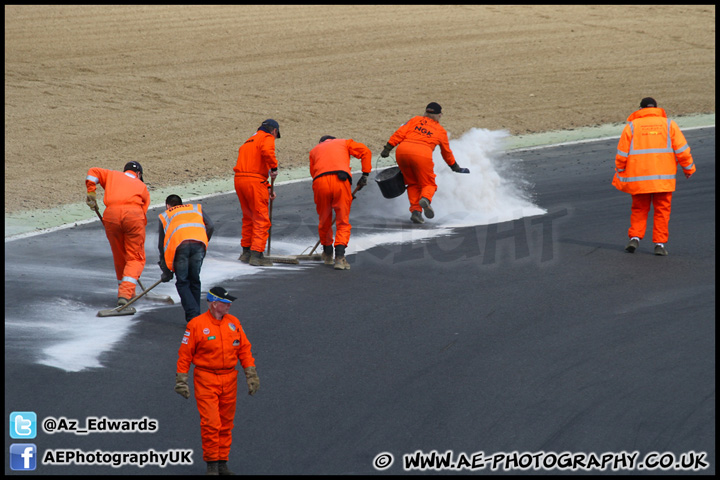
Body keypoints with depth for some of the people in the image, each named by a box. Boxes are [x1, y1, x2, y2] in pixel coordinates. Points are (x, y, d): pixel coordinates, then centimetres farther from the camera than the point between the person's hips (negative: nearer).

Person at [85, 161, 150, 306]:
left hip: (111, 214, 2)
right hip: (133, 213, -1)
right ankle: (126, 293, -13)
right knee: (135, 258, 5)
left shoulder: (113, 175, 31)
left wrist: (91, 192, 18)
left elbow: (94, 172, 16)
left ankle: (124, 291, 30)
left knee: (119, 256, 18)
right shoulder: (142, 187, 29)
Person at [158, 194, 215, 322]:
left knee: (182, 283, 9)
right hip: (198, 242, 2)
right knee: (194, 280, 18)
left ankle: (193, 315, -7)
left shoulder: (164, 216, 32)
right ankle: (195, 315, 17)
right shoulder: (196, 208, 36)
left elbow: (161, 245, 27)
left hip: (178, 245, -1)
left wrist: (166, 271, 31)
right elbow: (210, 226, 16)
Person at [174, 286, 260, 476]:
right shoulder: (197, 324, -8)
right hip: (206, 380, -5)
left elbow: (245, 349, 12)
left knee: (226, 423, 9)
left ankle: (222, 462, 18)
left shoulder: (233, 323, 7)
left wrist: (251, 375, 8)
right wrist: (181, 380, -5)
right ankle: (211, 464, 0)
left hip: (229, 380, 5)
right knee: (210, 422, -10)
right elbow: (185, 353, -4)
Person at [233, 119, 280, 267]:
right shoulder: (267, 138, 2)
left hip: (239, 179, 8)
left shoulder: (248, 141, 29)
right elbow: (267, 151, -23)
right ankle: (256, 255, -5)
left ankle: (246, 252, 26)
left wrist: (267, 188, 26)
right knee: (261, 219, -2)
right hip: (254, 182, -8)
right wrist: (274, 167, -10)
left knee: (248, 217, 21)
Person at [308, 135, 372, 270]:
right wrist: (365, 174, 16)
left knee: (324, 220, 20)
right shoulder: (344, 143, 29)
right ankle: (339, 257, -9)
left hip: (320, 182, 1)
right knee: (343, 222, 6)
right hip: (341, 180, -1)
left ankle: (327, 253, 36)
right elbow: (365, 151, 16)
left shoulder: (314, 150, 31)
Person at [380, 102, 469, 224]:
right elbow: (447, 153, 36)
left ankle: (415, 210, 2)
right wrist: (455, 167, 51)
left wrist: (388, 148, 10)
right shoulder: (441, 131, 24)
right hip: (422, 154, -2)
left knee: (413, 183, 20)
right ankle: (425, 199, -24)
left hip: (402, 150, 2)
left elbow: (400, 133, 10)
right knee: (428, 184, 11)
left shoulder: (415, 120, 24)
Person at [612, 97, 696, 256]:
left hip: (638, 178, 0)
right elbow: (682, 149, 1)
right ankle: (660, 244, 3)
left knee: (639, 209, 14)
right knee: (662, 210, 8)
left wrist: (619, 174, 12)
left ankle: (635, 237, -1)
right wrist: (689, 168, 12)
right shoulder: (669, 124, 6)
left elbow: (622, 154, 2)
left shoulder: (631, 126, 4)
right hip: (663, 177, 0)